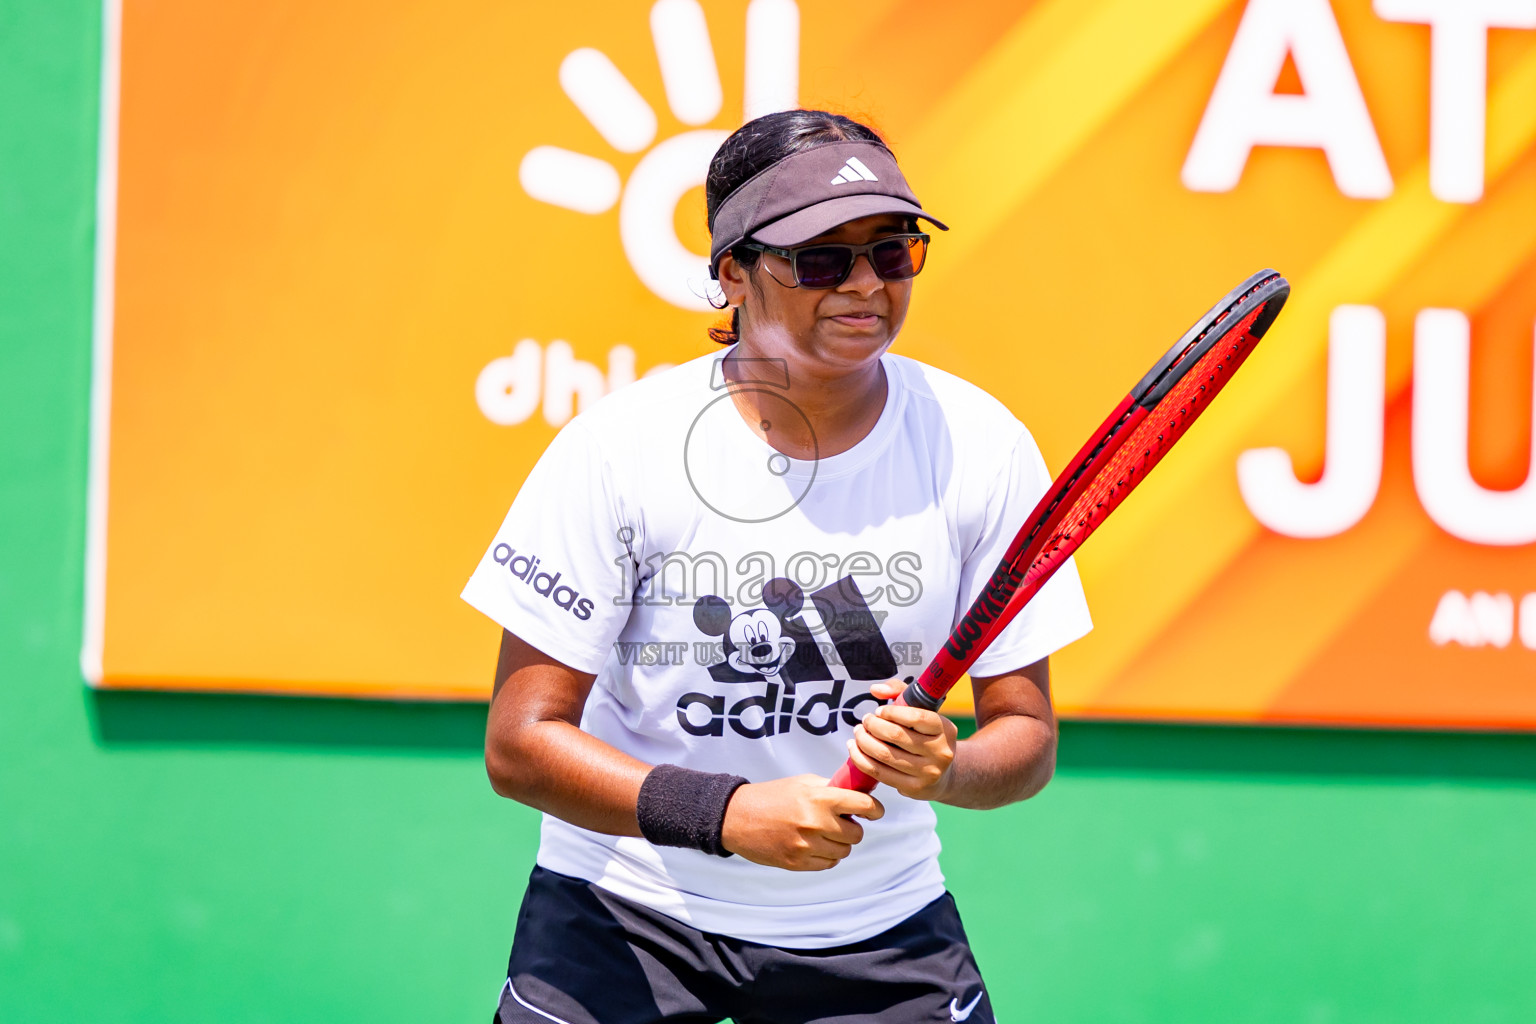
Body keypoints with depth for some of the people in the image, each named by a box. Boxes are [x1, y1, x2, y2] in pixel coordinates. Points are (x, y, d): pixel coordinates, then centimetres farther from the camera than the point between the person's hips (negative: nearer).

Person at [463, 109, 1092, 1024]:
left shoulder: (979, 447, -8)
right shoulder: (618, 445, -15)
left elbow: (1027, 736, -3)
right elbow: (521, 742, -15)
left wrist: (945, 769, -26)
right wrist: (724, 811, -29)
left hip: (876, 923, 2)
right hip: (625, 907, -1)